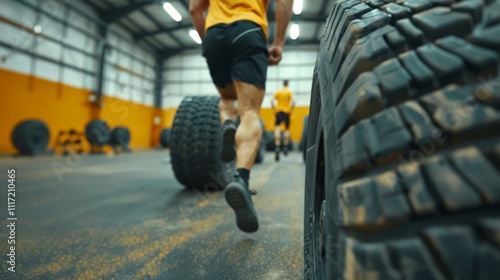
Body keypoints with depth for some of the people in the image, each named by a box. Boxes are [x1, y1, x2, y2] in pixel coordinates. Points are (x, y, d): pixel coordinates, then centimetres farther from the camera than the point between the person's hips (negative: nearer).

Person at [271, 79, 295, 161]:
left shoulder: (278, 92, 9)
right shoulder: (289, 92, 3)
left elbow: (272, 101, -1)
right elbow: (293, 101, -12)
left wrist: (274, 109, 6)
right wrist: (291, 109, -2)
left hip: (278, 111, 1)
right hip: (286, 111, -1)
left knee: (277, 129, -7)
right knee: (287, 129, 14)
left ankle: (277, 147, -22)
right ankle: (285, 147, 17)